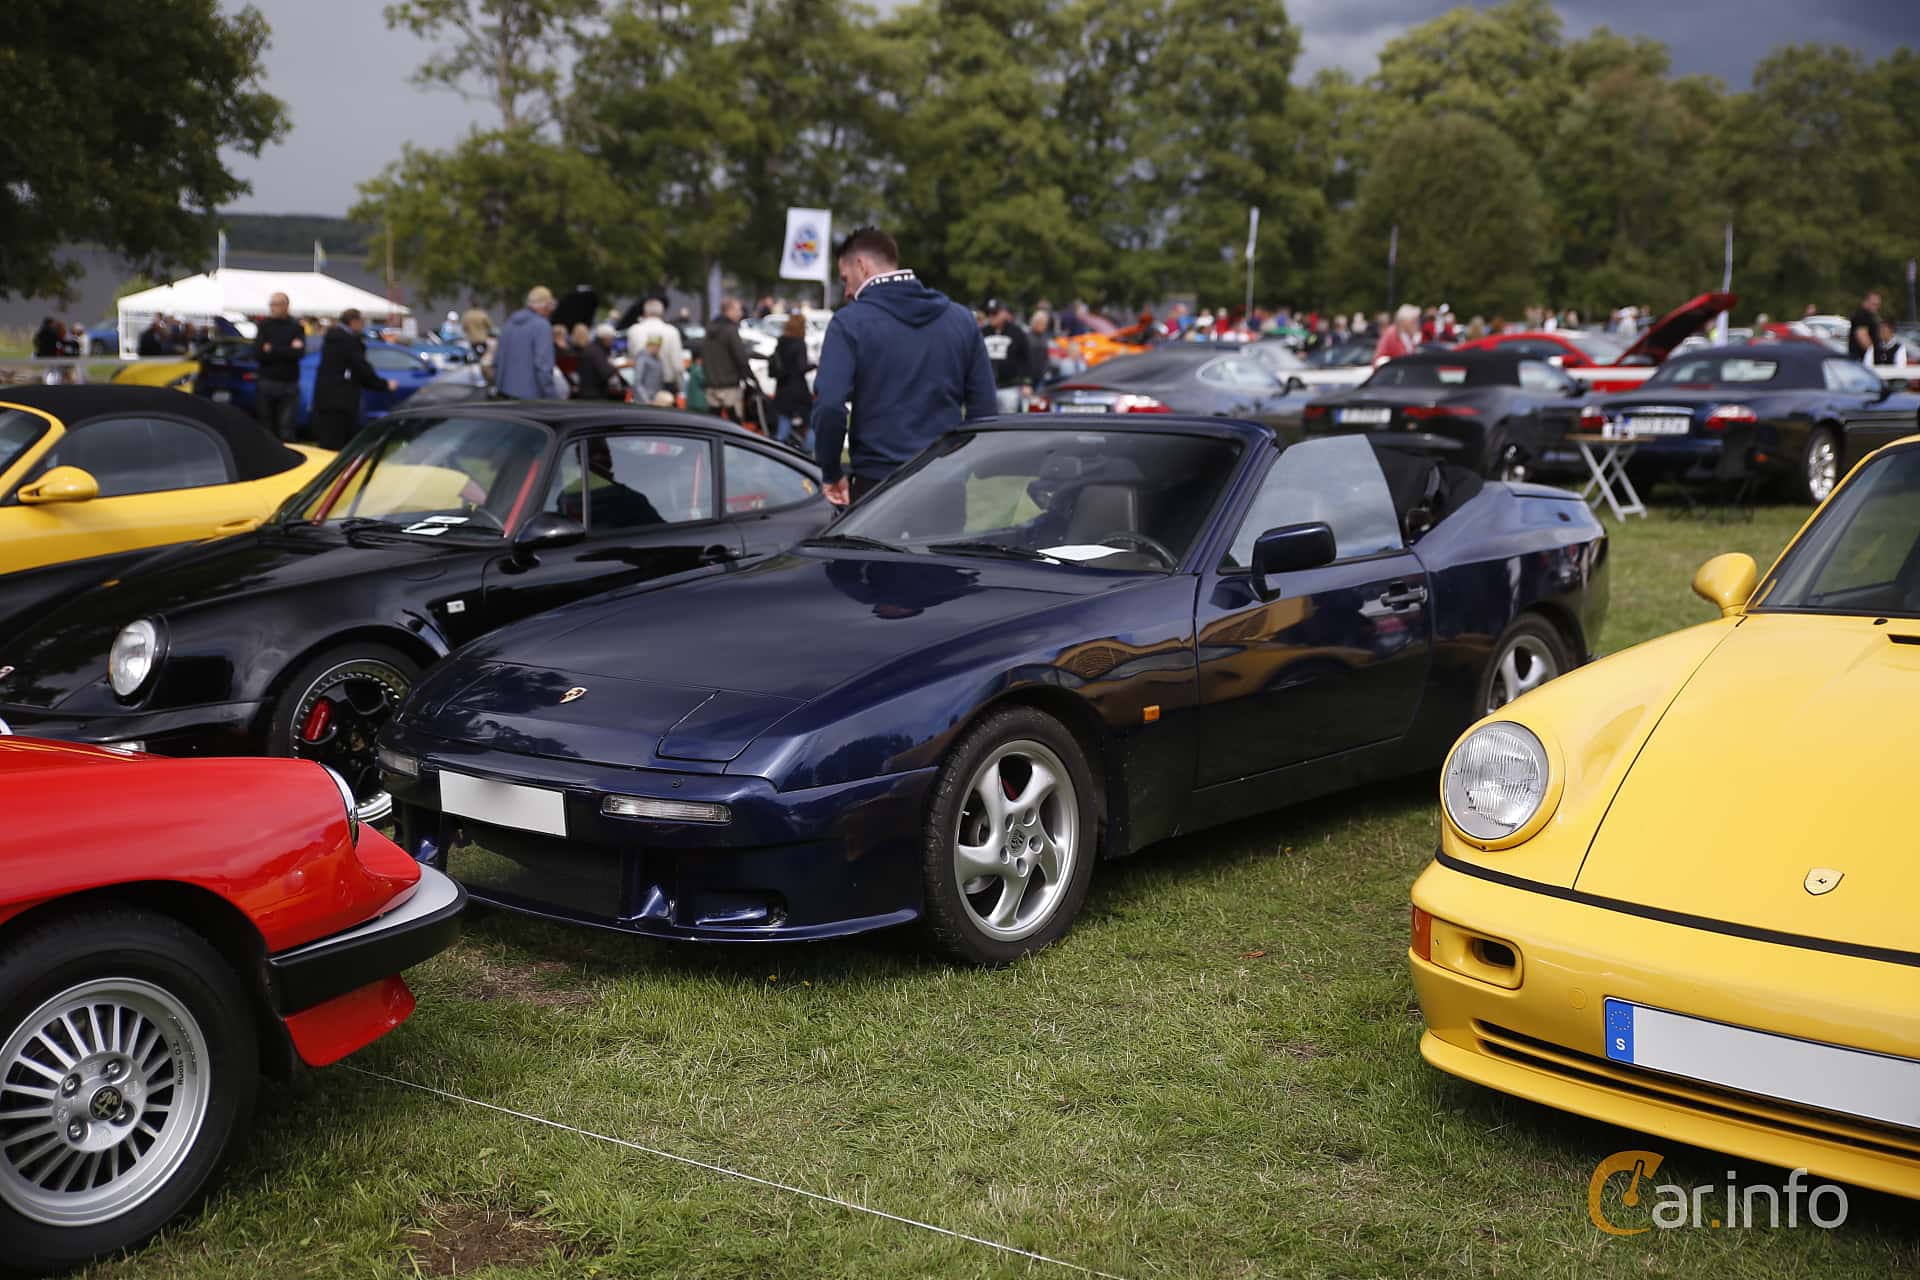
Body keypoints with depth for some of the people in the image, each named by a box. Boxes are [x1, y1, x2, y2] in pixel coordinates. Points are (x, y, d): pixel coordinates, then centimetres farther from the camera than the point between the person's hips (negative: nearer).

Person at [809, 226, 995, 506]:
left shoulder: (850, 322, -5)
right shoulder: (961, 319, 9)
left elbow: (829, 405, -15)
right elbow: (983, 407, 9)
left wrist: (832, 473, -2)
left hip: (875, 484, -4)